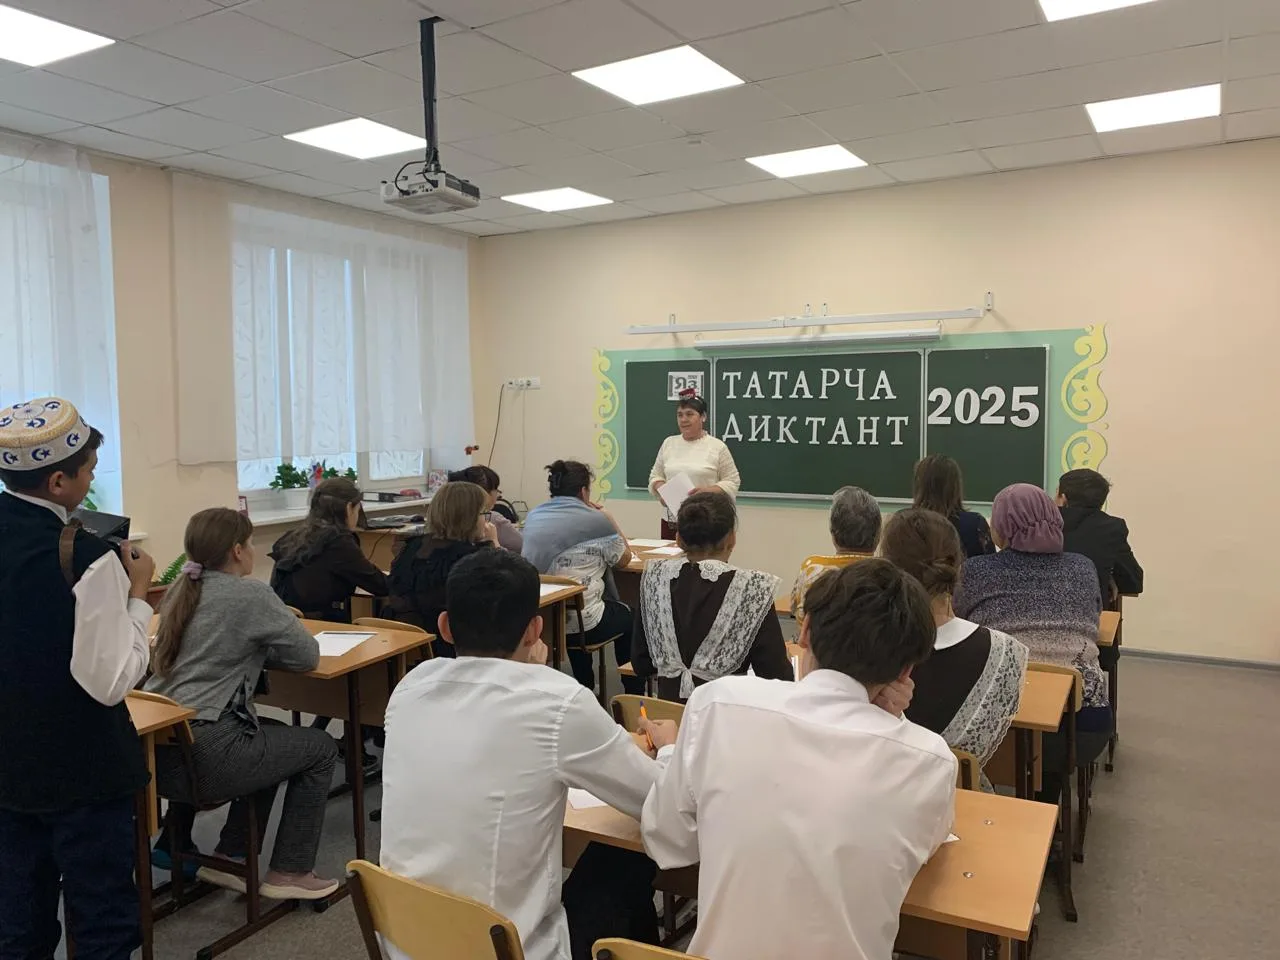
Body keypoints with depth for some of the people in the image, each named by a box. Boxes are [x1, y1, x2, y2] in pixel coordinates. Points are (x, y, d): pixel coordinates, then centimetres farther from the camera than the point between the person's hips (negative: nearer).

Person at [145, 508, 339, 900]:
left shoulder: (181, 590, 12)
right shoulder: (249, 593, -11)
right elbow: (307, 656, -5)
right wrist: (264, 649, 13)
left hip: (157, 749, 9)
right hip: (201, 755, -8)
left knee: (274, 736, 29)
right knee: (320, 748, 11)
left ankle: (229, 857, 29)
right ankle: (288, 873, 15)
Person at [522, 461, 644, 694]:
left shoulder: (533, 517, 5)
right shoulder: (595, 520, -11)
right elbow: (624, 559, 3)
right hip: (583, 625, -5)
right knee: (627, 616, 26)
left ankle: (584, 689, 47)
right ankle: (634, 695, 34)